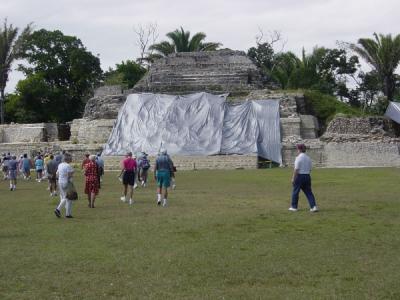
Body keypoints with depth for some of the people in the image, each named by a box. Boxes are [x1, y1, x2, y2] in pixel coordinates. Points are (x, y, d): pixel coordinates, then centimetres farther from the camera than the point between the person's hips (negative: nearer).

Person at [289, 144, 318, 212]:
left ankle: (294, 207, 16)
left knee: (295, 191, 8)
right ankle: (314, 206, -4)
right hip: (307, 176, 6)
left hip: (299, 176, -6)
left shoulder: (298, 158, -12)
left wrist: (293, 178, -12)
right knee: (308, 192, 7)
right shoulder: (308, 158, 9)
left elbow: (296, 169, -16)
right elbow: (310, 169, 12)